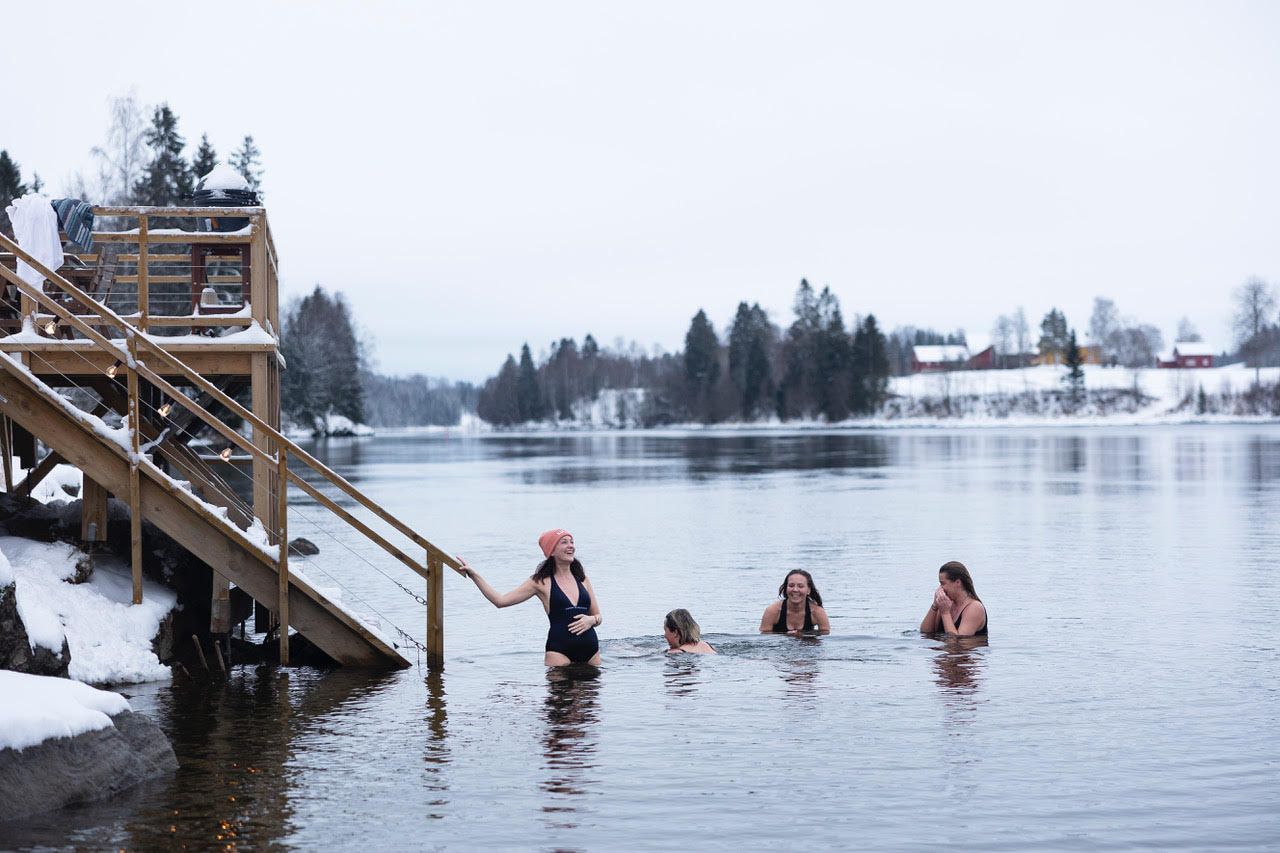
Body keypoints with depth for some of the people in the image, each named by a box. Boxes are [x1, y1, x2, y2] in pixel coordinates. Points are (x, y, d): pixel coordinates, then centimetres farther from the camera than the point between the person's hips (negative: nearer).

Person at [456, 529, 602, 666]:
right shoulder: (541, 582, 3)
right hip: (559, 650, -3)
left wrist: (591, 620, -5)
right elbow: (500, 600, 0)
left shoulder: (582, 578, 13)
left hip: (590, 649, 3)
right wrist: (474, 575, -4)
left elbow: (598, 616, 20)